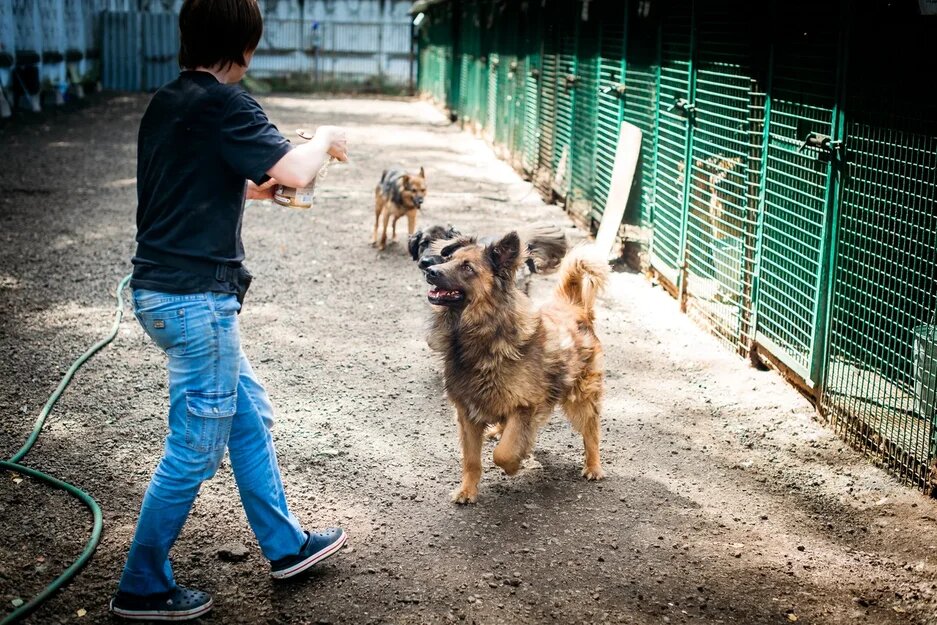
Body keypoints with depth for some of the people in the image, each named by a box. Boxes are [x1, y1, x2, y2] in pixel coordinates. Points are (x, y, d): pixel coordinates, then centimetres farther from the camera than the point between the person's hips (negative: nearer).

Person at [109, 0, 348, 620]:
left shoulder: (166, 103, 11)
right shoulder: (224, 104, -16)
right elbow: (295, 170, -21)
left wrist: (249, 187, 23)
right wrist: (327, 139, -1)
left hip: (163, 290, 10)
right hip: (196, 297, -10)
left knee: (249, 413, 20)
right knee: (195, 446, 2)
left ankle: (285, 545, 32)